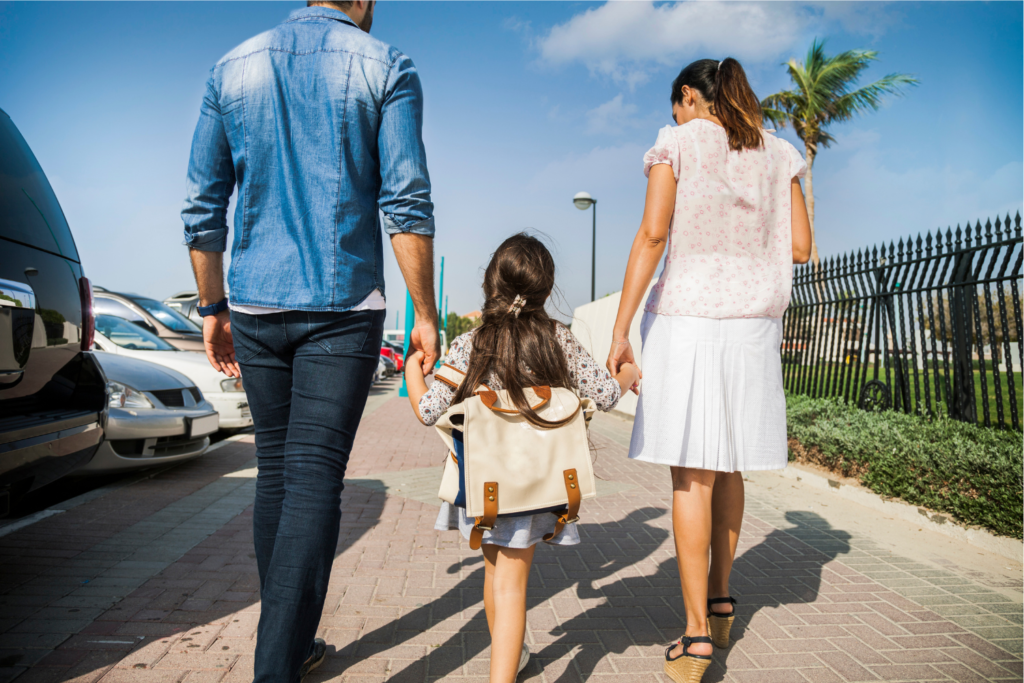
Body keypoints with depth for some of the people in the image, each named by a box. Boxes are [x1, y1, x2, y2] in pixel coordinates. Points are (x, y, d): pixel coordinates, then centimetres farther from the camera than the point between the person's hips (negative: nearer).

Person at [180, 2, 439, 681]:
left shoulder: (233, 69, 13)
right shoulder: (387, 69, 2)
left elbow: (203, 208, 10)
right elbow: (408, 204, -9)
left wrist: (213, 307, 17)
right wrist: (426, 314, -4)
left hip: (255, 304, 4)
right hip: (344, 305, -4)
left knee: (276, 470, 14)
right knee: (315, 478, -3)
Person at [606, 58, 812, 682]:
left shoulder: (676, 144, 0)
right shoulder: (776, 152, 12)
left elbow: (652, 235, -12)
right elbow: (800, 248, 8)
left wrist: (620, 330, -13)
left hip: (687, 320, -4)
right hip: (753, 324, 5)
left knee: (692, 473, -2)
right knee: (728, 464, 17)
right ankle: (721, 598, 30)